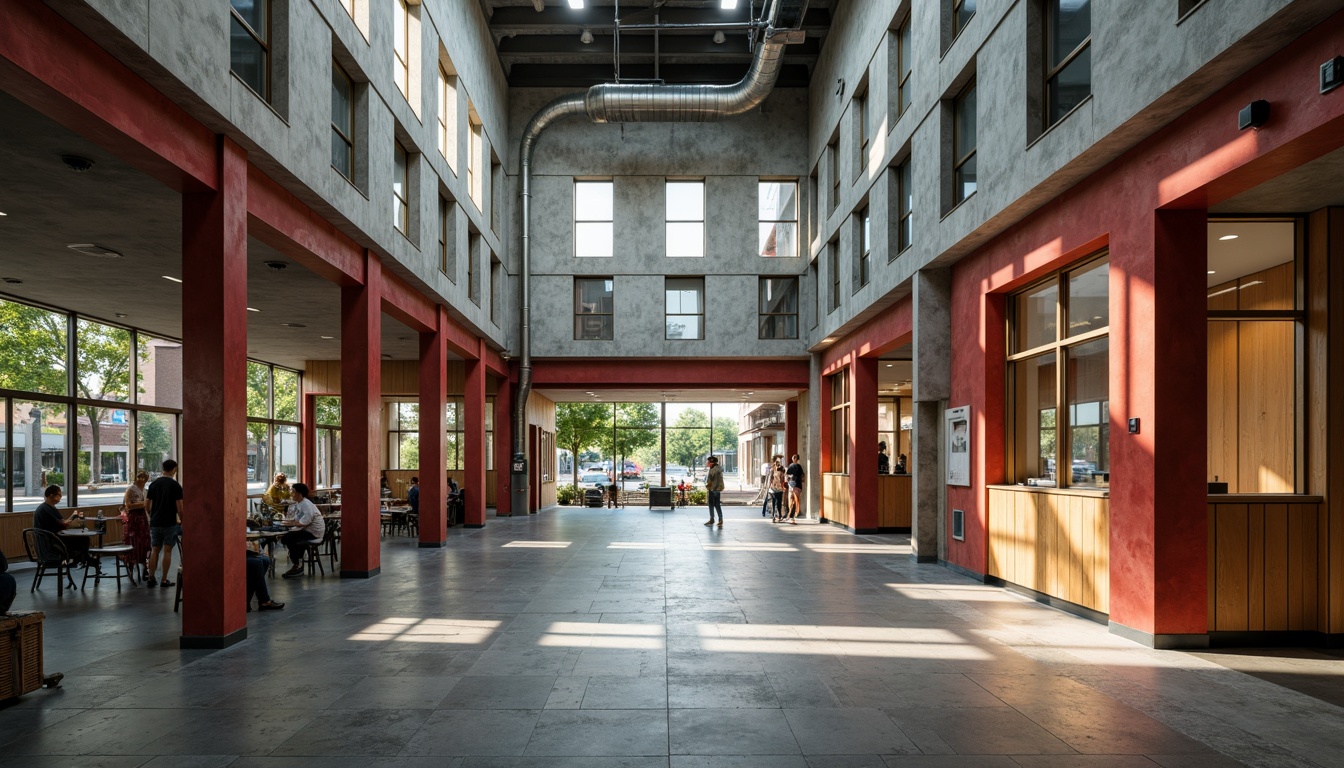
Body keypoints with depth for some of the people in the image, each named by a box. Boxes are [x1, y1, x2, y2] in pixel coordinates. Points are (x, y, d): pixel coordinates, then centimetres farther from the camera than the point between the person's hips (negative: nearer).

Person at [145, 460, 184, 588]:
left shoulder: (153, 484, 6)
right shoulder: (175, 485, -8)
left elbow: (147, 504, 8)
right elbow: (179, 506, -10)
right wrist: (181, 520, 2)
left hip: (155, 523, 4)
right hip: (170, 523, -4)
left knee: (155, 550, 10)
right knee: (167, 551, 1)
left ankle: (151, 579, 10)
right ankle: (164, 580, 2)